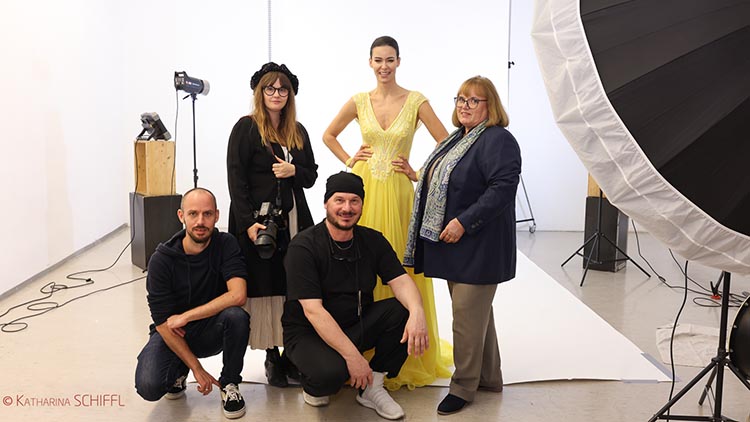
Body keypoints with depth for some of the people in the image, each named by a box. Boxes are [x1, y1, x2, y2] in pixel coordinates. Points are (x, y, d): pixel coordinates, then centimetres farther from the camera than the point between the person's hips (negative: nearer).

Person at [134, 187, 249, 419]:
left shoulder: (226, 245, -15)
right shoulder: (161, 259, -17)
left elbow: (237, 295, -30)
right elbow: (163, 323, -15)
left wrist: (185, 316, -26)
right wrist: (196, 368, -18)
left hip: (212, 331, 1)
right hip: (173, 334, 0)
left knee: (236, 315, -32)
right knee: (149, 387, -25)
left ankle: (229, 384, -6)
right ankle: (178, 369, 13)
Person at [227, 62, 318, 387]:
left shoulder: (298, 131, 14)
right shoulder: (246, 127, -2)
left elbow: (311, 176, 17)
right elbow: (236, 178, -8)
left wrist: (293, 171, -6)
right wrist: (248, 223, -16)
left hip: (293, 219, 5)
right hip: (257, 221, -4)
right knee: (265, 287, -1)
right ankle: (272, 356, 11)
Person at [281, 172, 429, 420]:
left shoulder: (373, 241, -1)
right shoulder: (303, 246, -17)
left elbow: (401, 280, -10)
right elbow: (313, 310, -24)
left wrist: (417, 311, -33)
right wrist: (352, 355, -30)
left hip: (357, 325, 5)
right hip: (309, 333, -5)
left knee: (404, 311, -19)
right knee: (331, 372, -36)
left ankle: (372, 388, -2)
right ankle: (313, 384, 4)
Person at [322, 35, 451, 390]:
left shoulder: (416, 101, -1)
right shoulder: (359, 101, 6)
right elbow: (328, 135, 19)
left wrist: (419, 174, -4)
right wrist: (348, 161, 7)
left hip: (397, 193, -2)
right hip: (362, 188, 2)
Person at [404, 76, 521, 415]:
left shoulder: (498, 140, -12)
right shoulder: (457, 138, 17)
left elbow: (503, 188, -22)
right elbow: (439, 184, 26)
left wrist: (464, 222, -24)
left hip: (478, 246, -9)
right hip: (453, 243, 9)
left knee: (467, 316, -3)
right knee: (478, 311, 17)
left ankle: (463, 387, 13)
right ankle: (489, 378, 31)